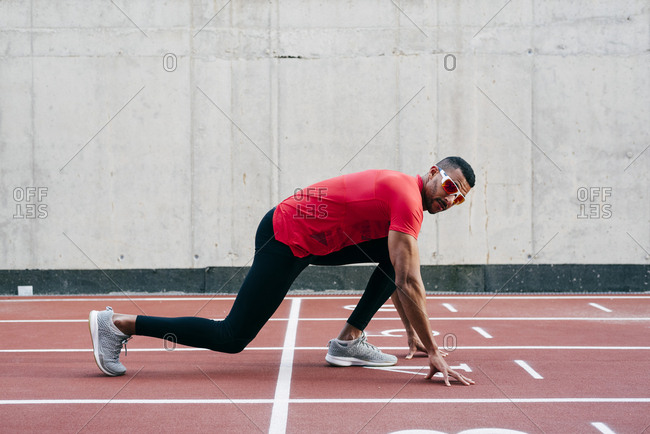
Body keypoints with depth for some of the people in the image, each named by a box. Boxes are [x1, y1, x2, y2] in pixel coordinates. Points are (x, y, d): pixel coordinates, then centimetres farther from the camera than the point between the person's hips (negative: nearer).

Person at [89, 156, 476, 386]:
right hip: (285, 241, -10)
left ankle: (349, 341, 10)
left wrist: (412, 331, 24)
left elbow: (397, 275, 24)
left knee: (396, 253, 10)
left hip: (315, 239, 10)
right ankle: (116, 324, -4)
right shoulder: (409, 198, -18)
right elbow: (409, 284, -22)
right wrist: (433, 352, -18)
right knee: (231, 338, -9)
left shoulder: (405, 192, 12)